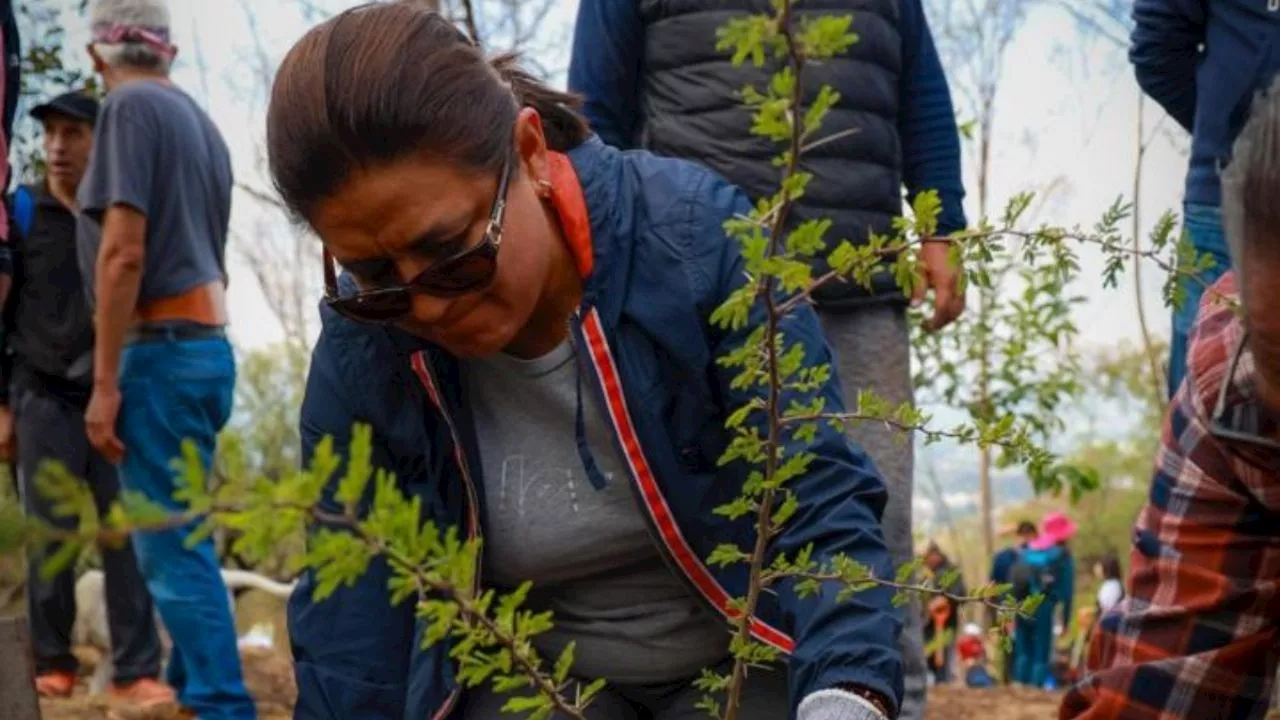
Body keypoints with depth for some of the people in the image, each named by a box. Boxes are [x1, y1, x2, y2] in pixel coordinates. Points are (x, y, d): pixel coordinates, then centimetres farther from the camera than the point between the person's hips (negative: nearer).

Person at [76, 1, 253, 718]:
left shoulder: (131, 107, -9)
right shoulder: (203, 122, 16)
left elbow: (123, 250, -17)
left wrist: (106, 381, -17)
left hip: (162, 349, -9)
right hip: (209, 345, 9)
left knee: (174, 549, -6)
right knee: (179, 540, 19)